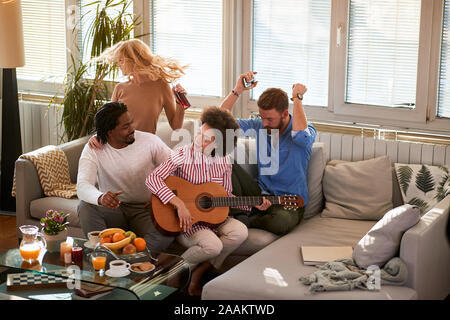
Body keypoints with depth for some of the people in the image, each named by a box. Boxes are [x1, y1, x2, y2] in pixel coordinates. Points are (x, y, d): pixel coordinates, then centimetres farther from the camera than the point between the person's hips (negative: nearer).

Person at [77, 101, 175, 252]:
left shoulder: (150, 141, -7)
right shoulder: (93, 149, -10)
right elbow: (82, 186, -23)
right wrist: (100, 198, -47)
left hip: (145, 209, 0)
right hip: (113, 209, 1)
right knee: (85, 207, -31)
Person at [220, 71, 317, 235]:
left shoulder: (306, 131, -11)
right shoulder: (259, 126, 4)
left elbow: (301, 136, -38)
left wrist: (297, 97, -27)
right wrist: (238, 90, -9)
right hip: (261, 192, 4)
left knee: (282, 222, -39)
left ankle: (247, 221, -8)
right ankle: (238, 214, -13)